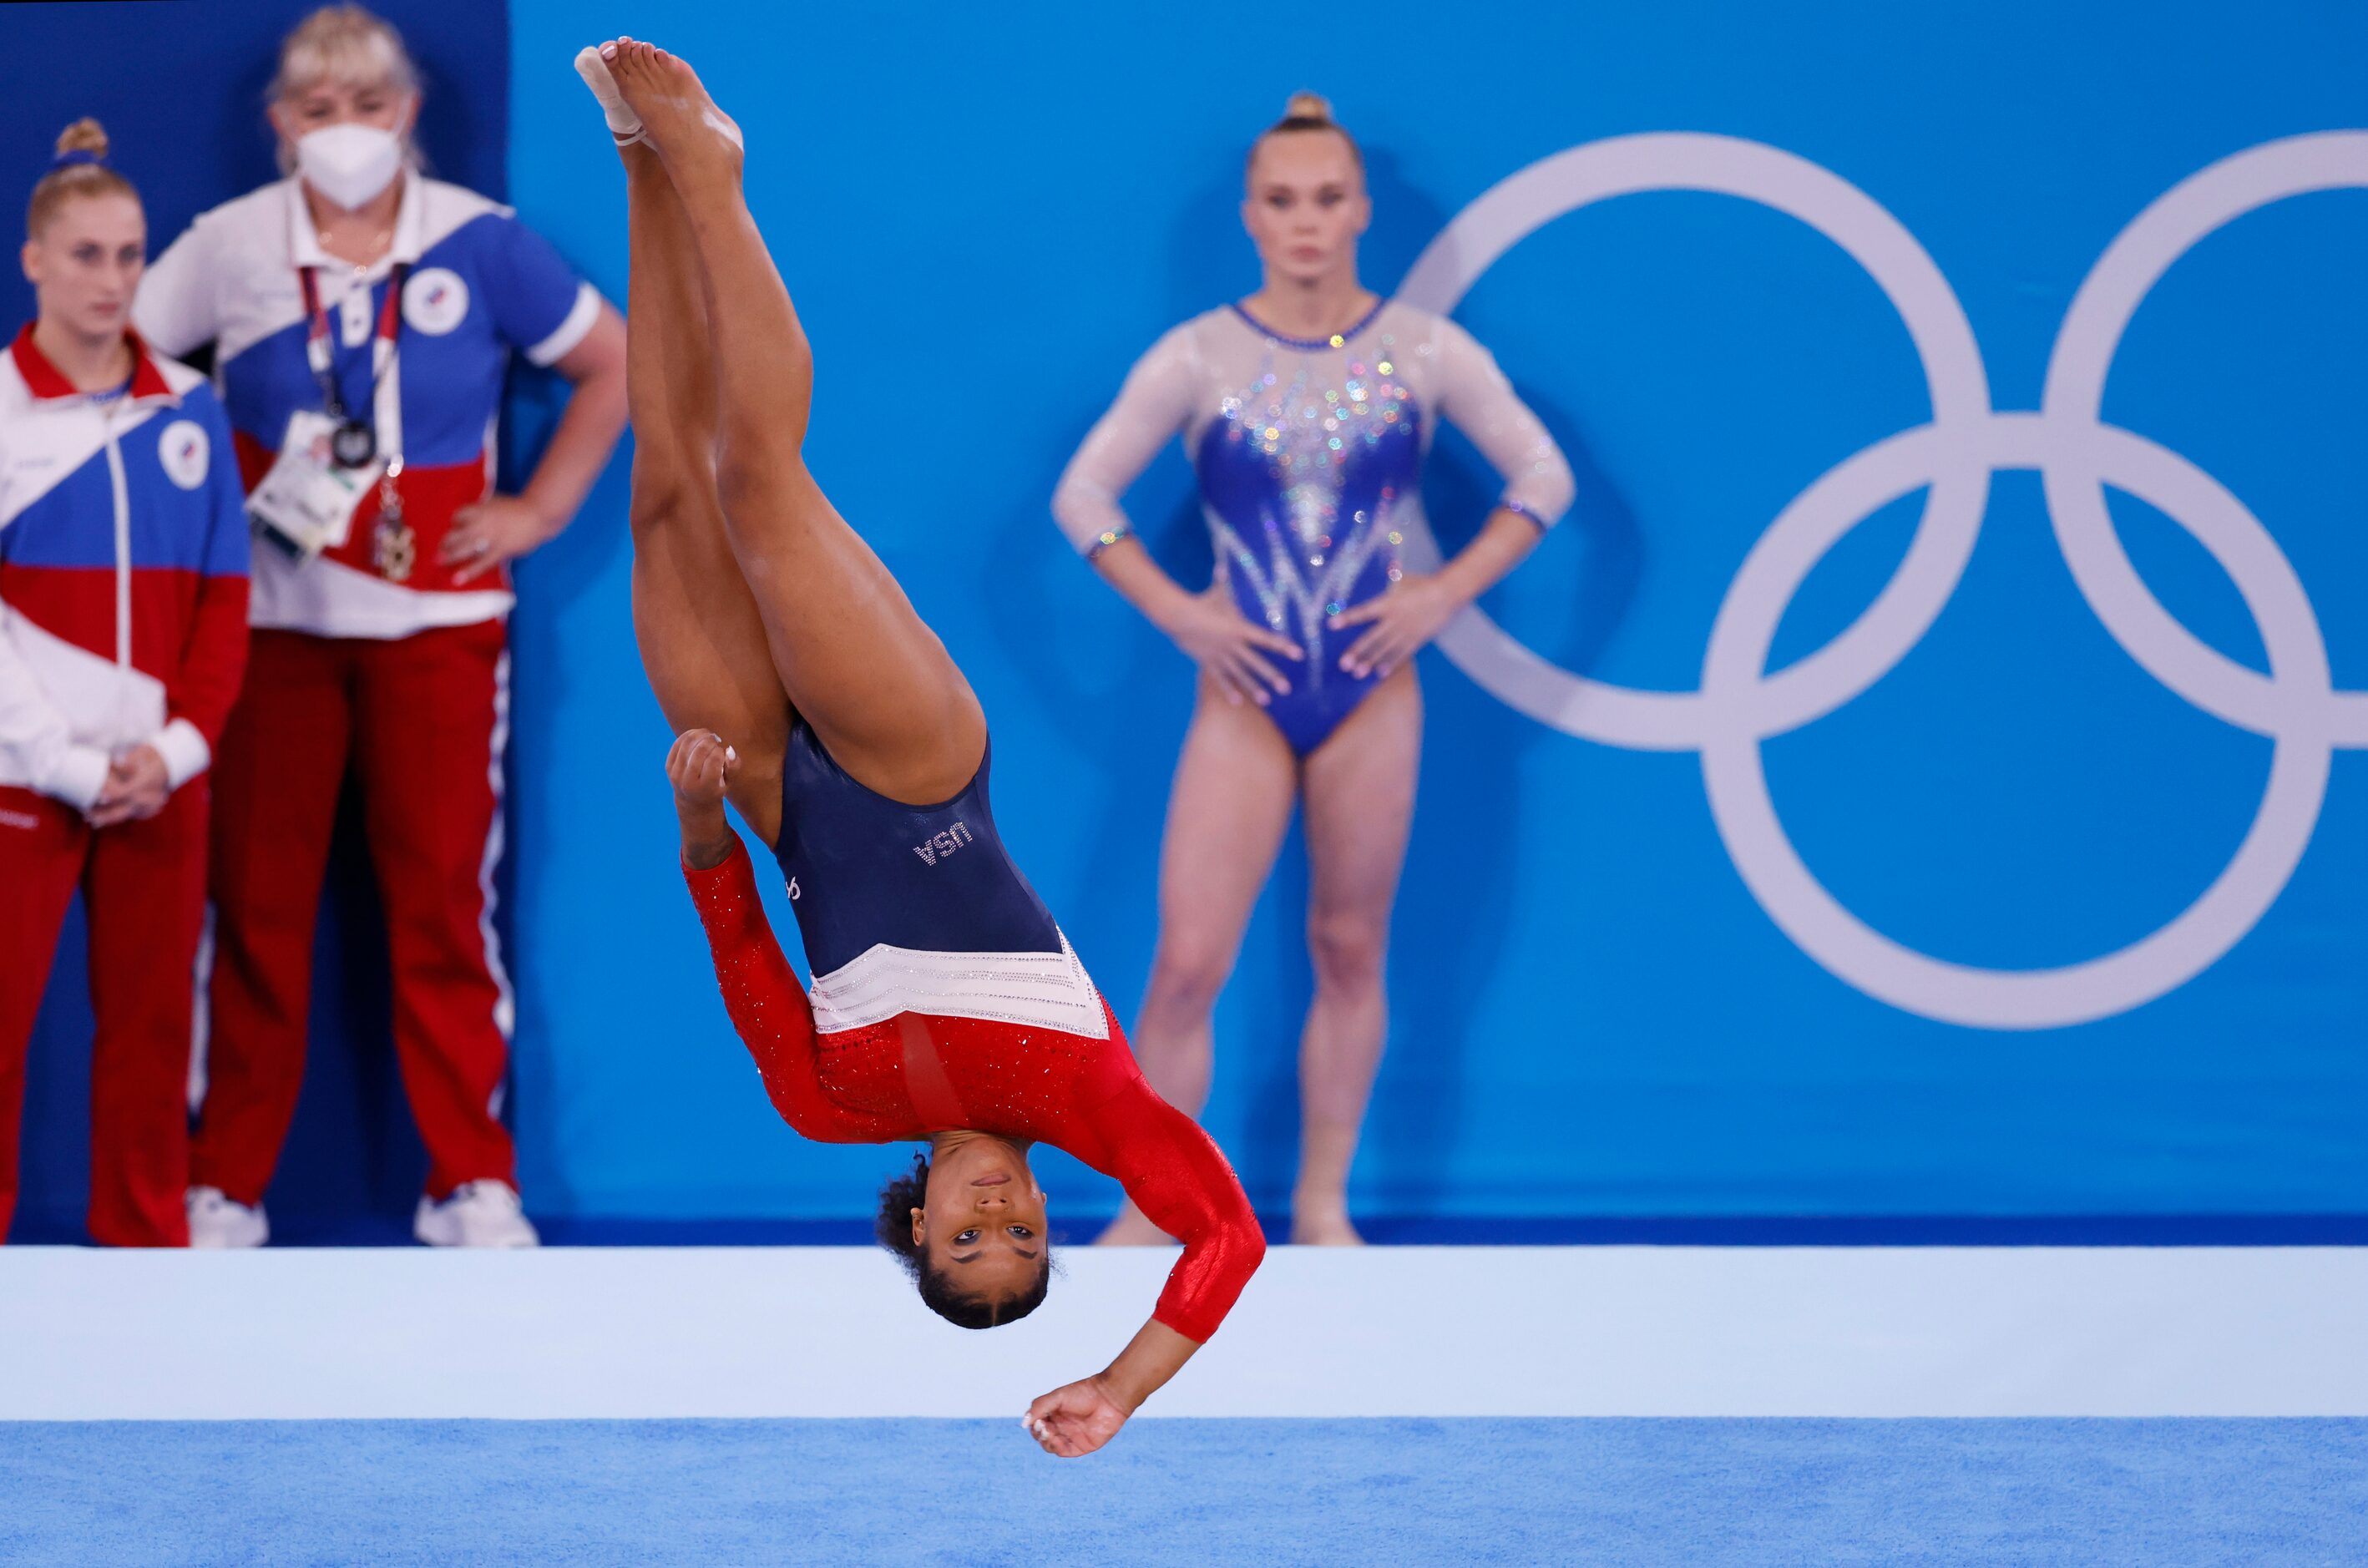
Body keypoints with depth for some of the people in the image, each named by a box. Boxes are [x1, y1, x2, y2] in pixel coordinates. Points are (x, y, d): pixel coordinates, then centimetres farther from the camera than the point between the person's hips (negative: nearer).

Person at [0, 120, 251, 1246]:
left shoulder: (188, 410, 8)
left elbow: (223, 596, 9)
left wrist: (181, 743, -4)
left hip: (160, 779, 3)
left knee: (151, 1024, 7)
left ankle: (148, 1243, 15)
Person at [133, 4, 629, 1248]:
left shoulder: (477, 244, -1)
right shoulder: (230, 247, 0)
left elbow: (610, 364, 8)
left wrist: (539, 509, 3)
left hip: (436, 619, 0)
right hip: (270, 619, 0)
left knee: (444, 898, 1)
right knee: (256, 900, 3)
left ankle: (471, 1182, 9)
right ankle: (226, 1184, 11)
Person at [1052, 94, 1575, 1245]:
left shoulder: (1425, 353, -2)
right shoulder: (1199, 358, -4)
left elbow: (1543, 477, 5)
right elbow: (1084, 494, 1)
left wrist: (1448, 592, -6)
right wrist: (1172, 610, -9)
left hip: (1372, 690, 1)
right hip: (1246, 694, -1)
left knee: (1349, 952, 8)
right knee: (1186, 964, -7)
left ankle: (1322, 1207, 19)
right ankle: (1149, 1211, 2)